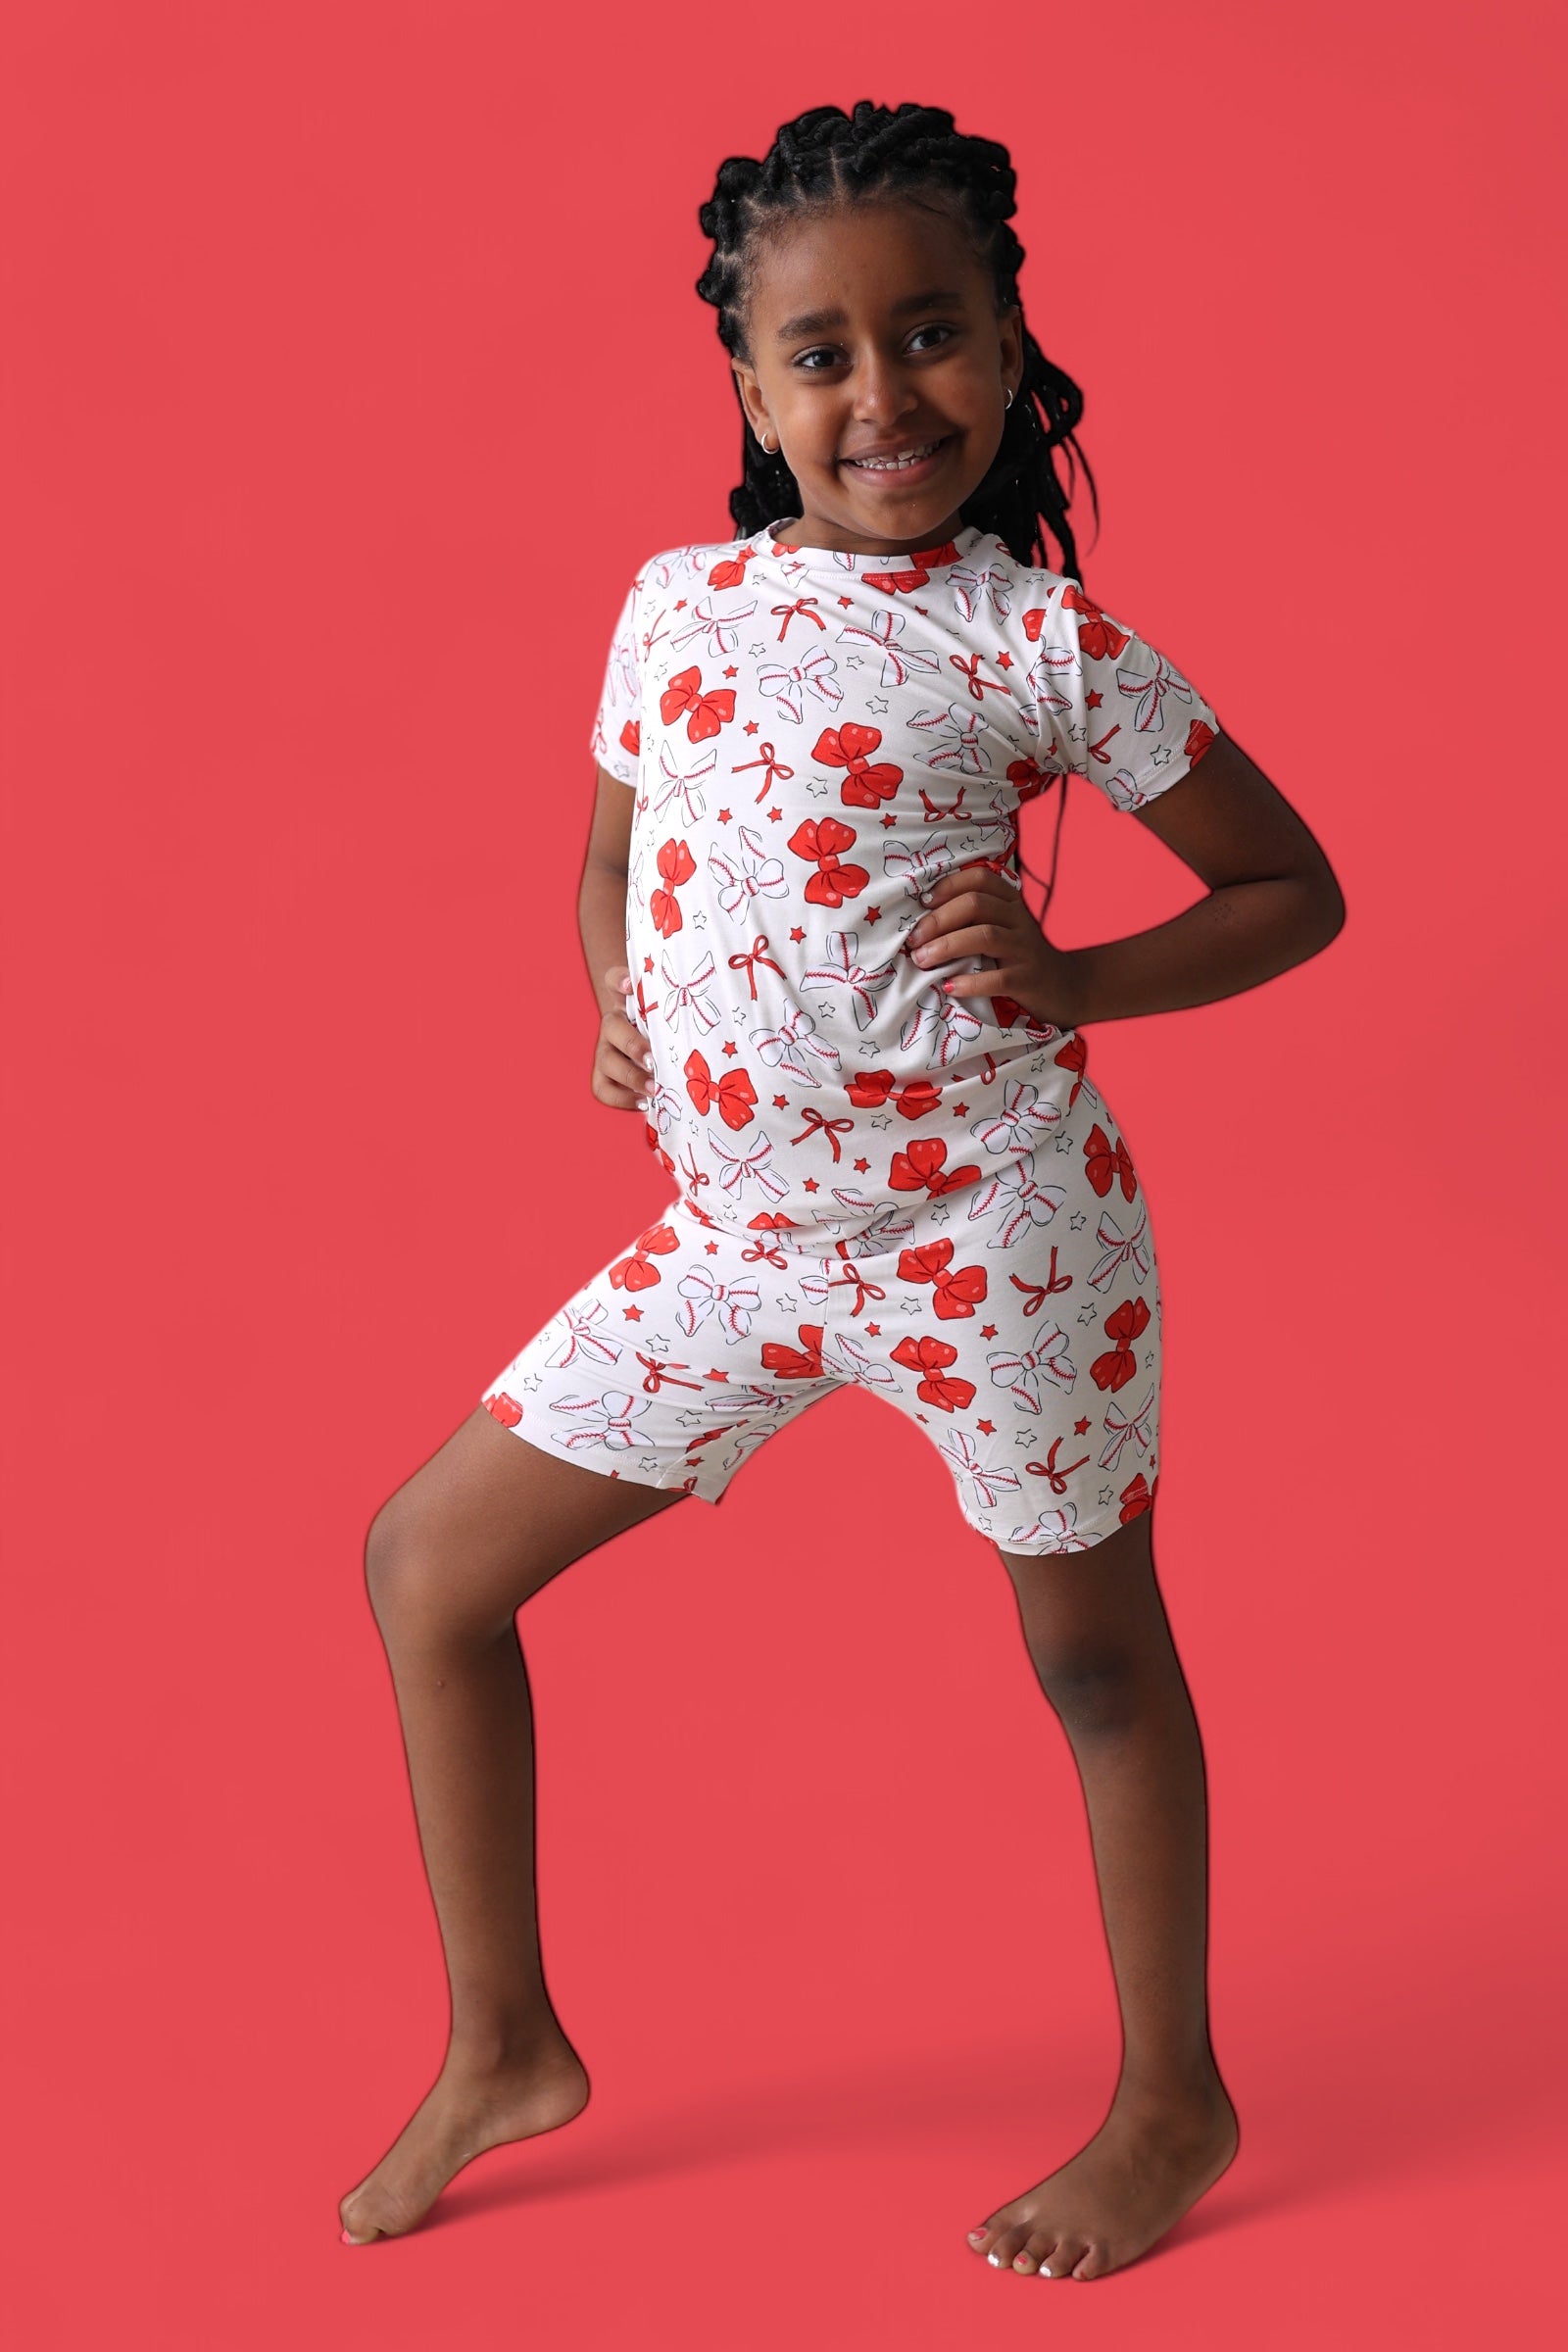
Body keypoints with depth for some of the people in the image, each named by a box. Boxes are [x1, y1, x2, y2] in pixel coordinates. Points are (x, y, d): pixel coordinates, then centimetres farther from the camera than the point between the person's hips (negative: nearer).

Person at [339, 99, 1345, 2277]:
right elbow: (609, 854, 23)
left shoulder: (1042, 642, -7)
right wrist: (618, 1010, 3)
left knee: (1091, 1643, 11)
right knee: (427, 1564, 7)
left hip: (988, 1216, -5)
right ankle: (503, 2048, 25)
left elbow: (1294, 887, 2)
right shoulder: (674, 601, 6)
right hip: (734, 1229, 5)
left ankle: (1174, 2103, 33)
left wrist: (1072, 981, -13)